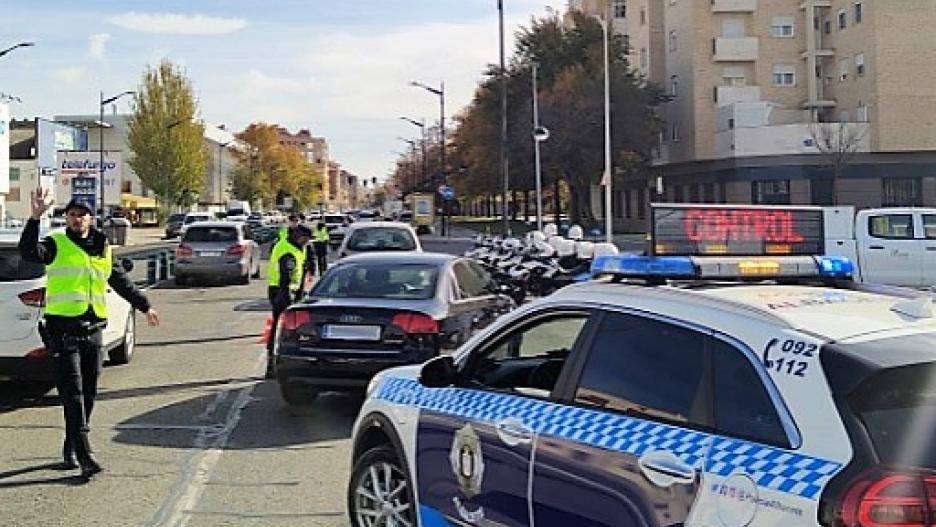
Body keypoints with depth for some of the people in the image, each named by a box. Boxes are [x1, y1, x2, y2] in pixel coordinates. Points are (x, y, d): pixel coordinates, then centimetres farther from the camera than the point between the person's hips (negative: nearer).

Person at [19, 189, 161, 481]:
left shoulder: (102, 249, 15)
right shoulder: (56, 244, -1)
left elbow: (122, 282, 26)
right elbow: (29, 252, -22)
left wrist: (144, 306, 30)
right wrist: (35, 217, -32)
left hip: (92, 331, 6)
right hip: (63, 331, -6)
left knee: (88, 395, 9)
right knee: (73, 395, -10)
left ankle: (70, 451, 24)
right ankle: (84, 456, -15)